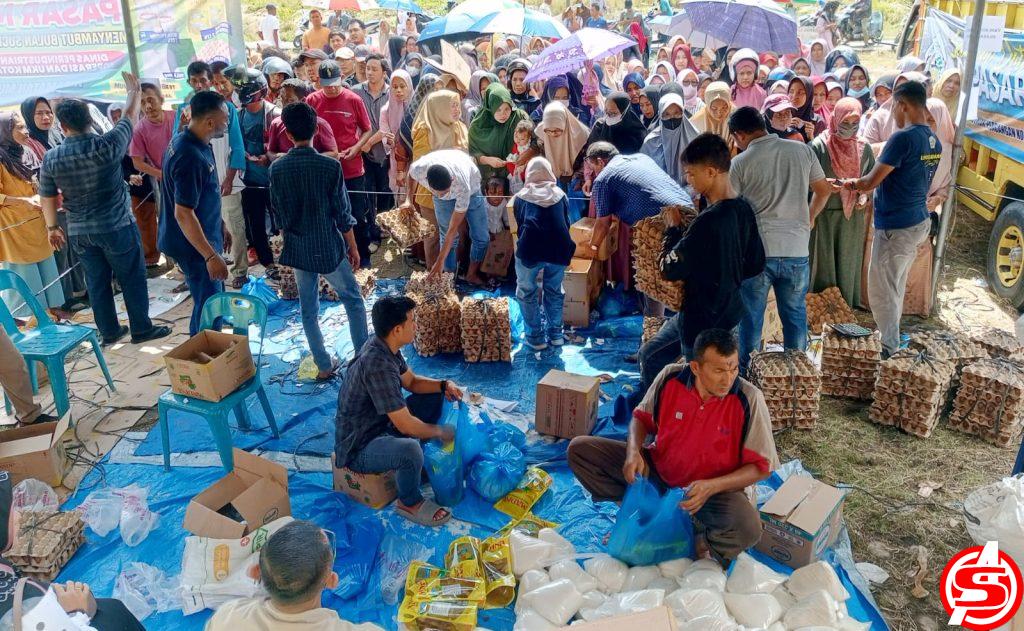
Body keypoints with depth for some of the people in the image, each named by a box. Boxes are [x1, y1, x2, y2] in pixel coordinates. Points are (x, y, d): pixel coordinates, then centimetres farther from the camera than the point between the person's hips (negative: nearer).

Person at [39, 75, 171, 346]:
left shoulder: (51, 158, -6)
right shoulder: (106, 146, -16)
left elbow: (47, 197, 3)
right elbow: (130, 117, -1)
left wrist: (52, 227, 18)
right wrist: (134, 90, 16)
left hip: (78, 232, 4)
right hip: (117, 227, -4)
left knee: (97, 282, 14)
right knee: (132, 279, 8)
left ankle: (109, 331, 25)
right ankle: (141, 329, 15)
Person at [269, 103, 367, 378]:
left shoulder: (276, 169, -6)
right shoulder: (330, 166, -16)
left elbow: (278, 211, 4)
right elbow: (342, 214, -11)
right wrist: (353, 247, 1)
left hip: (297, 249, 3)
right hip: (328, 247, -3)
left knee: (308, 309, 14)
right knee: (353, 300, 15)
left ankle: (324, 366, 20)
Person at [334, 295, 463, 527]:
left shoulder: (384, 346, -4)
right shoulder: (377, 364, -33)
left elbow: (411, 382, 12)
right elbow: (406, 425, -30)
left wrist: (444, 384, -5)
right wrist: (440, 432, -14)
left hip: (381, 423, 10)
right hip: (359, 448, -10)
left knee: (434, 395, 11)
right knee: (410, 449, -38)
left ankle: (425, 464, 22)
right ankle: (410, 503, -7)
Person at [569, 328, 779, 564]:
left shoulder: (749, 399, -20)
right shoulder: (671, 377, -14)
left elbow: (761, 466, -13)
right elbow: (642, 417, 4)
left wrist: (712, 487, -28)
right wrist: (634, 452, -17)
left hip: (714, 488, -2)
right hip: (657, 469, 3)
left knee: (748, 528, -36)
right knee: (580, 449, -9)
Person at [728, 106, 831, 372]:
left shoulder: (741, 162, -4)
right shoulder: (803, 150, 6)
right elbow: (823, 190, 15)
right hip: (796, 249, 3)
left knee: (750, 318, 10)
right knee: (795, 315, 16)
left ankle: (747, 374, 19)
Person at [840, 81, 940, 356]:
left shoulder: (903, 138, -20)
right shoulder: (934, 142, 8)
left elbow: (871, 182, -17)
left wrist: (851, 184, 4)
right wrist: (863, 185, 17)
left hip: (895, 227, -9)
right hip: (919, 221, 9)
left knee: (881, 289, 2)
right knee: (896, 285, 20)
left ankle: (888, 347, 10)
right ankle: (891, 337, 30)